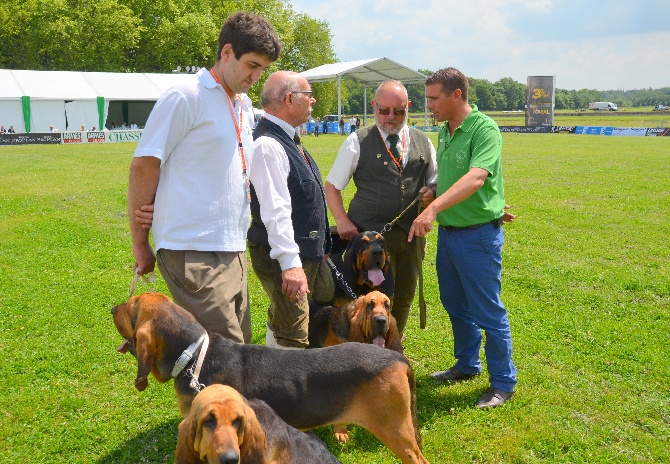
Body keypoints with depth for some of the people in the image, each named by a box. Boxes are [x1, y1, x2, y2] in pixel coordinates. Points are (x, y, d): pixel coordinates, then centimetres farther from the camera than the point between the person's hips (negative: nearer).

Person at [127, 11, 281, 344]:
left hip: (233, 250, 8)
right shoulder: (186, 97, -9)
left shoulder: (244, 105, 15)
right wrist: (140, 245, -6)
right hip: (193, 253, -8)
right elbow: (142, 167, -9)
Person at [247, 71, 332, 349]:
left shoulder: (287, 139, 13)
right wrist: (290, 263, -31)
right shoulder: (268, 145, -20)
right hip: (284, 257, -10)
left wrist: (320, 244, 23)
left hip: (309, 253, 10)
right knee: (292, 339, -5)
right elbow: (275, 210, -28)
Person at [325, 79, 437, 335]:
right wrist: (342, 220, -11)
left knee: (404, 300, 14)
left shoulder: (422, 142, 9)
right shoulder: (358, 142, -1)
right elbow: (332, 185, 3)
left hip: (412, 235, 4)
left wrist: (432, 191, -6)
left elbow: (435, 181, 18)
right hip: (371, 235, -4)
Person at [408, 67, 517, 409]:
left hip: (478, 234, -8)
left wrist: (433, 208, -41)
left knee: (487, 311, 2)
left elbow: (475, 178, -33)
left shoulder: (484, 129, -18)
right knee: (455, 304, 19)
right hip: (447, 231, 8)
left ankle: (503, 382, 17)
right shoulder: (444, 132, 8)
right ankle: (467, 365, 38)